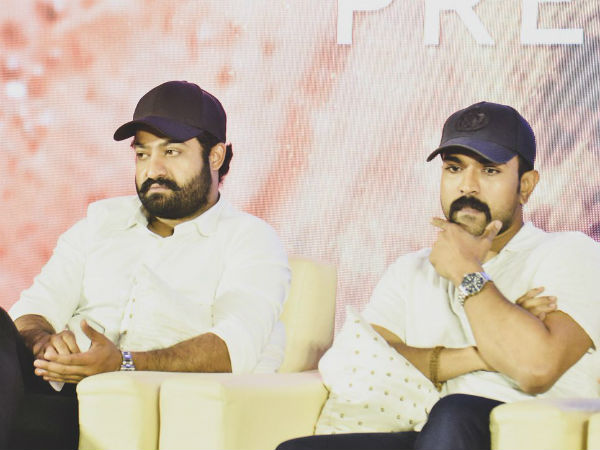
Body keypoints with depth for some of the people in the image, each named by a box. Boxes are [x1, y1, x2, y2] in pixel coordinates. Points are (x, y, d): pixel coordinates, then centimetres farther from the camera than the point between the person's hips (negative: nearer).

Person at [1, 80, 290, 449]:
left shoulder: (252, 240, 9)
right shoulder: (102, 219, 25)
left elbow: (236, 345, -10)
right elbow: (35, 307, 15)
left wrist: (124, 363, -26)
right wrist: (43, 341, -12)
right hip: (60, 391, 5)